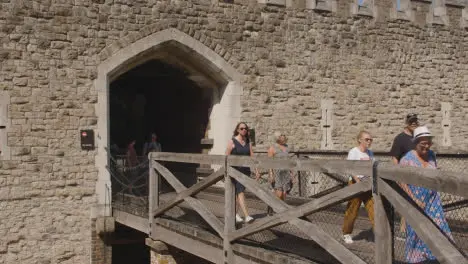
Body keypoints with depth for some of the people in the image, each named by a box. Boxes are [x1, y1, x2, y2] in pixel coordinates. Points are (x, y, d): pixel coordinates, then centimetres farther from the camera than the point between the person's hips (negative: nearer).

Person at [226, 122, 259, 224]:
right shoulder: (232, 142, -3)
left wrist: (256, 171, 2)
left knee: (238, 192, 13)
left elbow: (252, 157, 8)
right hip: (235, 170, -5)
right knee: (240, 192, -12)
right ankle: (246, 216, -19)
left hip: (245, 170, 5)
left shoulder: (248, 142, 10)